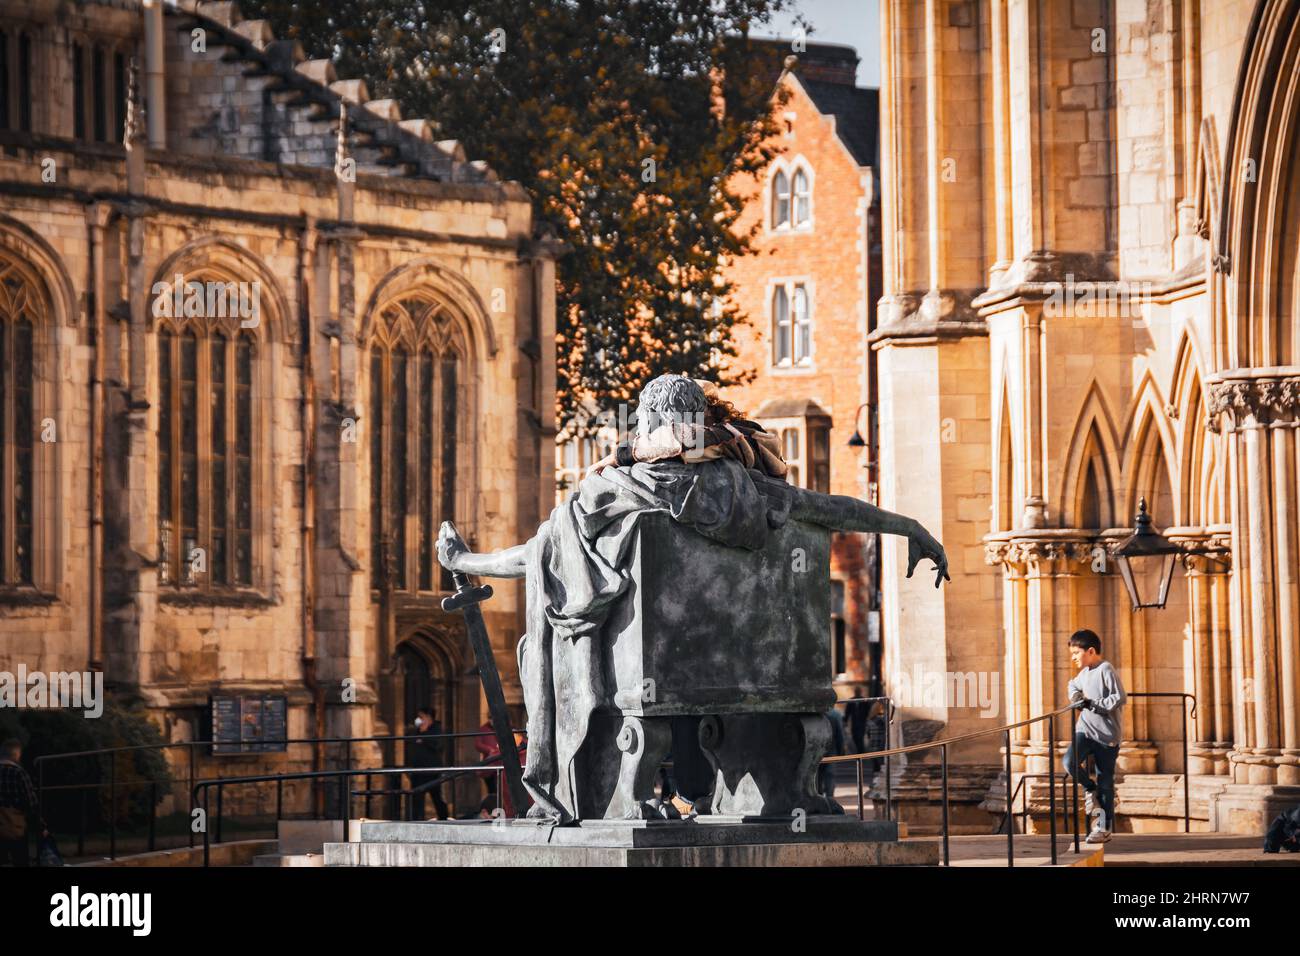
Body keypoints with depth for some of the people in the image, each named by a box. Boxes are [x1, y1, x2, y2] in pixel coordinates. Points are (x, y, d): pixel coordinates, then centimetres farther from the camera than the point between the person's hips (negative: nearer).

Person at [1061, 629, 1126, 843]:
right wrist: (1075, 696, 11)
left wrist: (1093, 704, -21)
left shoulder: (1106, 670, -13)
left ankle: (1104, 828, 9)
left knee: (1105, 781, 2)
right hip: (1085, 729, 6)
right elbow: (1074, 685, 34)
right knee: (1070, 762, -20)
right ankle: (1090, 788, 9)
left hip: (1106, 734, -6)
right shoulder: (1084, 673, 12)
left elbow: (1120, 698, -20)